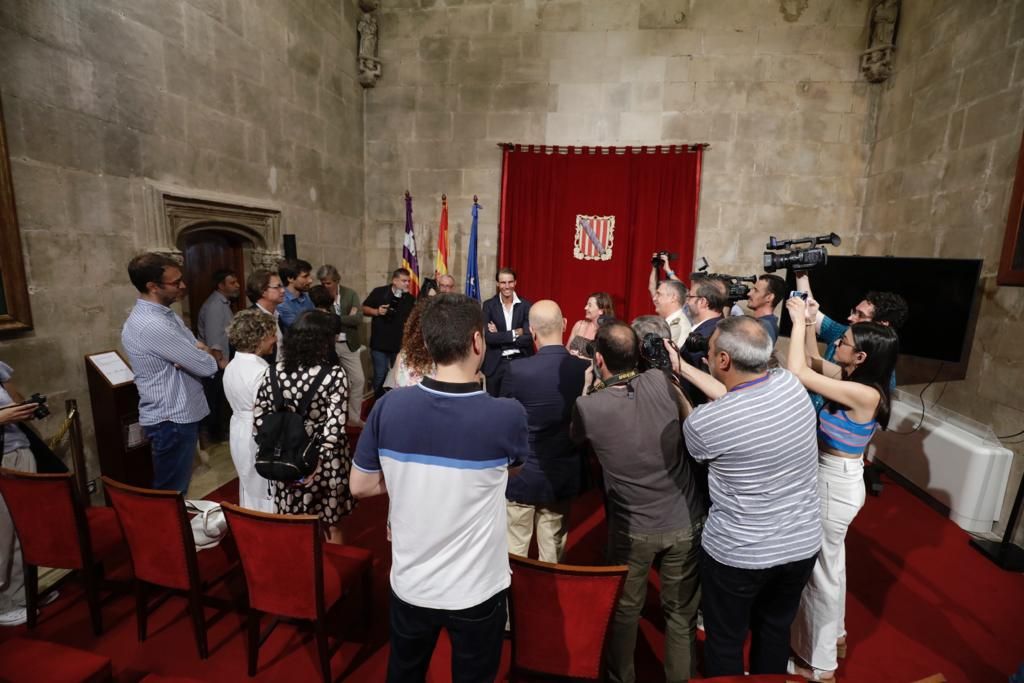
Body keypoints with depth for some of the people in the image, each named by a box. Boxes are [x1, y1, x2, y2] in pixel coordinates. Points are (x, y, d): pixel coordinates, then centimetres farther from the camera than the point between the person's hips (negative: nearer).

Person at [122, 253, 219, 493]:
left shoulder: (165, 314, 7)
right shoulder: (153, 325, -25)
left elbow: (198, 349, 10)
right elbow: (206, 366, -24)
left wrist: (197, 350, -14)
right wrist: (206, 356, 0)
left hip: (180, 413, 9)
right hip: (172, 420, -9)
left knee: (177, 487, 24)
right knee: (172, 492, 7)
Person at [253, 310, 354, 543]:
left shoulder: (275, 372, -6)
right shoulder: (335, 375, -18)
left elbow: (259, 416, -1)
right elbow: (335, 426, -22)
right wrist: (318, 459, -12)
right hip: (324, 461, -3)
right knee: (331, 527, 17)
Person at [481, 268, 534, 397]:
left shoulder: (525, 305, -1)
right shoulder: (489, 305, -2)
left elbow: (529, 337, -10)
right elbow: (487, 336, -13)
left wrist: (499, 336, -12)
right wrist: (514, 334, -14)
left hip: (521, 361, 0)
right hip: (496, 364, 0)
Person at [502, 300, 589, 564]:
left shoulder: (517, 370, -20)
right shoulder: (585, 369, -11)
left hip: (521, 476, -3)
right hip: (564, 478, 3)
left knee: (514, 552, 15)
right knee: (552, 554, 20)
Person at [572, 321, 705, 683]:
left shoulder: (588, 407, -20)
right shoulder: (660, 381, -15)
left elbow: (574, 436, 5)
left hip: (633, 528, -1)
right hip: (686, 522, 2)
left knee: (624, 610, 23)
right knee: (681, 612, 21)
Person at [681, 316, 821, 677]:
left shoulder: (704, 421, -28)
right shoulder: (790, 383, -14)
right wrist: (685, 369, 8)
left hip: (738, 553, -5)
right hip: (802, 545, 5)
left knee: (724, 641, 21)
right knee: (776, 629, 29)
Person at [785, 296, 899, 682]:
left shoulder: (864, 394, -27)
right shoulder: (853, 378, -2)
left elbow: (797, 372, -33)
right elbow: (812, 361, 11)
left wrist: (799, 322, -23)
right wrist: (810, 322, -3)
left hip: (836, 483, -9)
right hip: (830, 477, 9)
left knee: (821, 568, 9)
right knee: (830, 561, 26)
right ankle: (833, 635, 48)